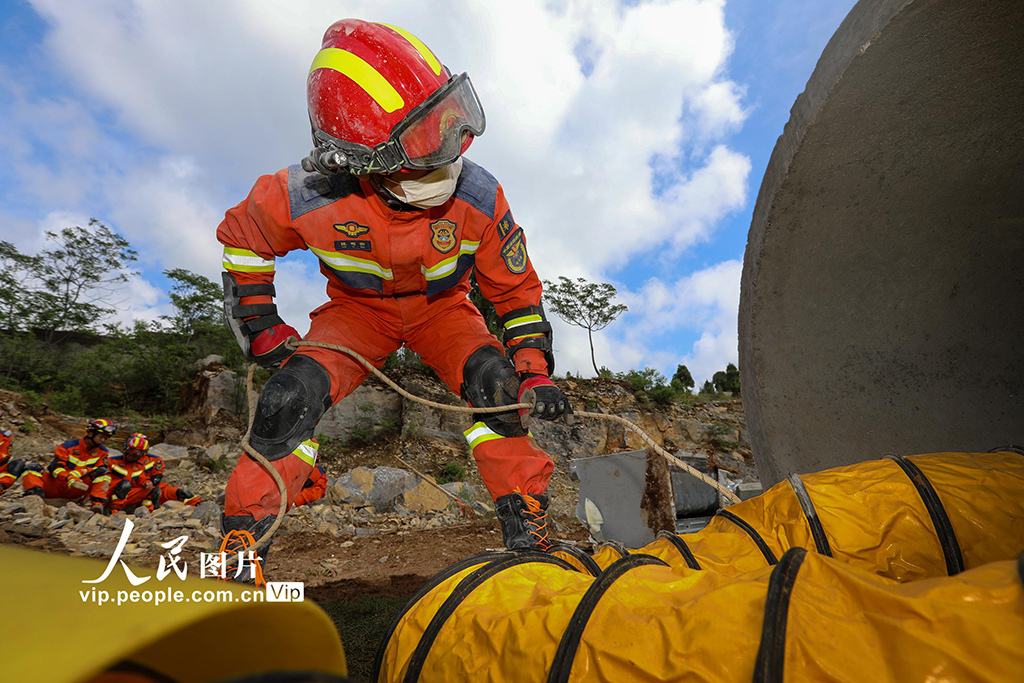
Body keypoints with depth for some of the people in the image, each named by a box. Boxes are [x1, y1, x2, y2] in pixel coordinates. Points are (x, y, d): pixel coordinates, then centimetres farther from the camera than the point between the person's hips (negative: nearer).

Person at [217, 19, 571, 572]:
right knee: (291, 397, -24)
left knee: (495, 381, -27)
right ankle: (243, 541, -4)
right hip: (358, 308, 0)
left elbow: (516, 288, -13)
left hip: (441, 306, 1)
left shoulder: (478, 198, -26)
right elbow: (241, 238, -4)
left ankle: (526, 530, -10)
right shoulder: (309, 197, -27)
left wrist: (534, 371, -23)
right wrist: (260, 330, -8)